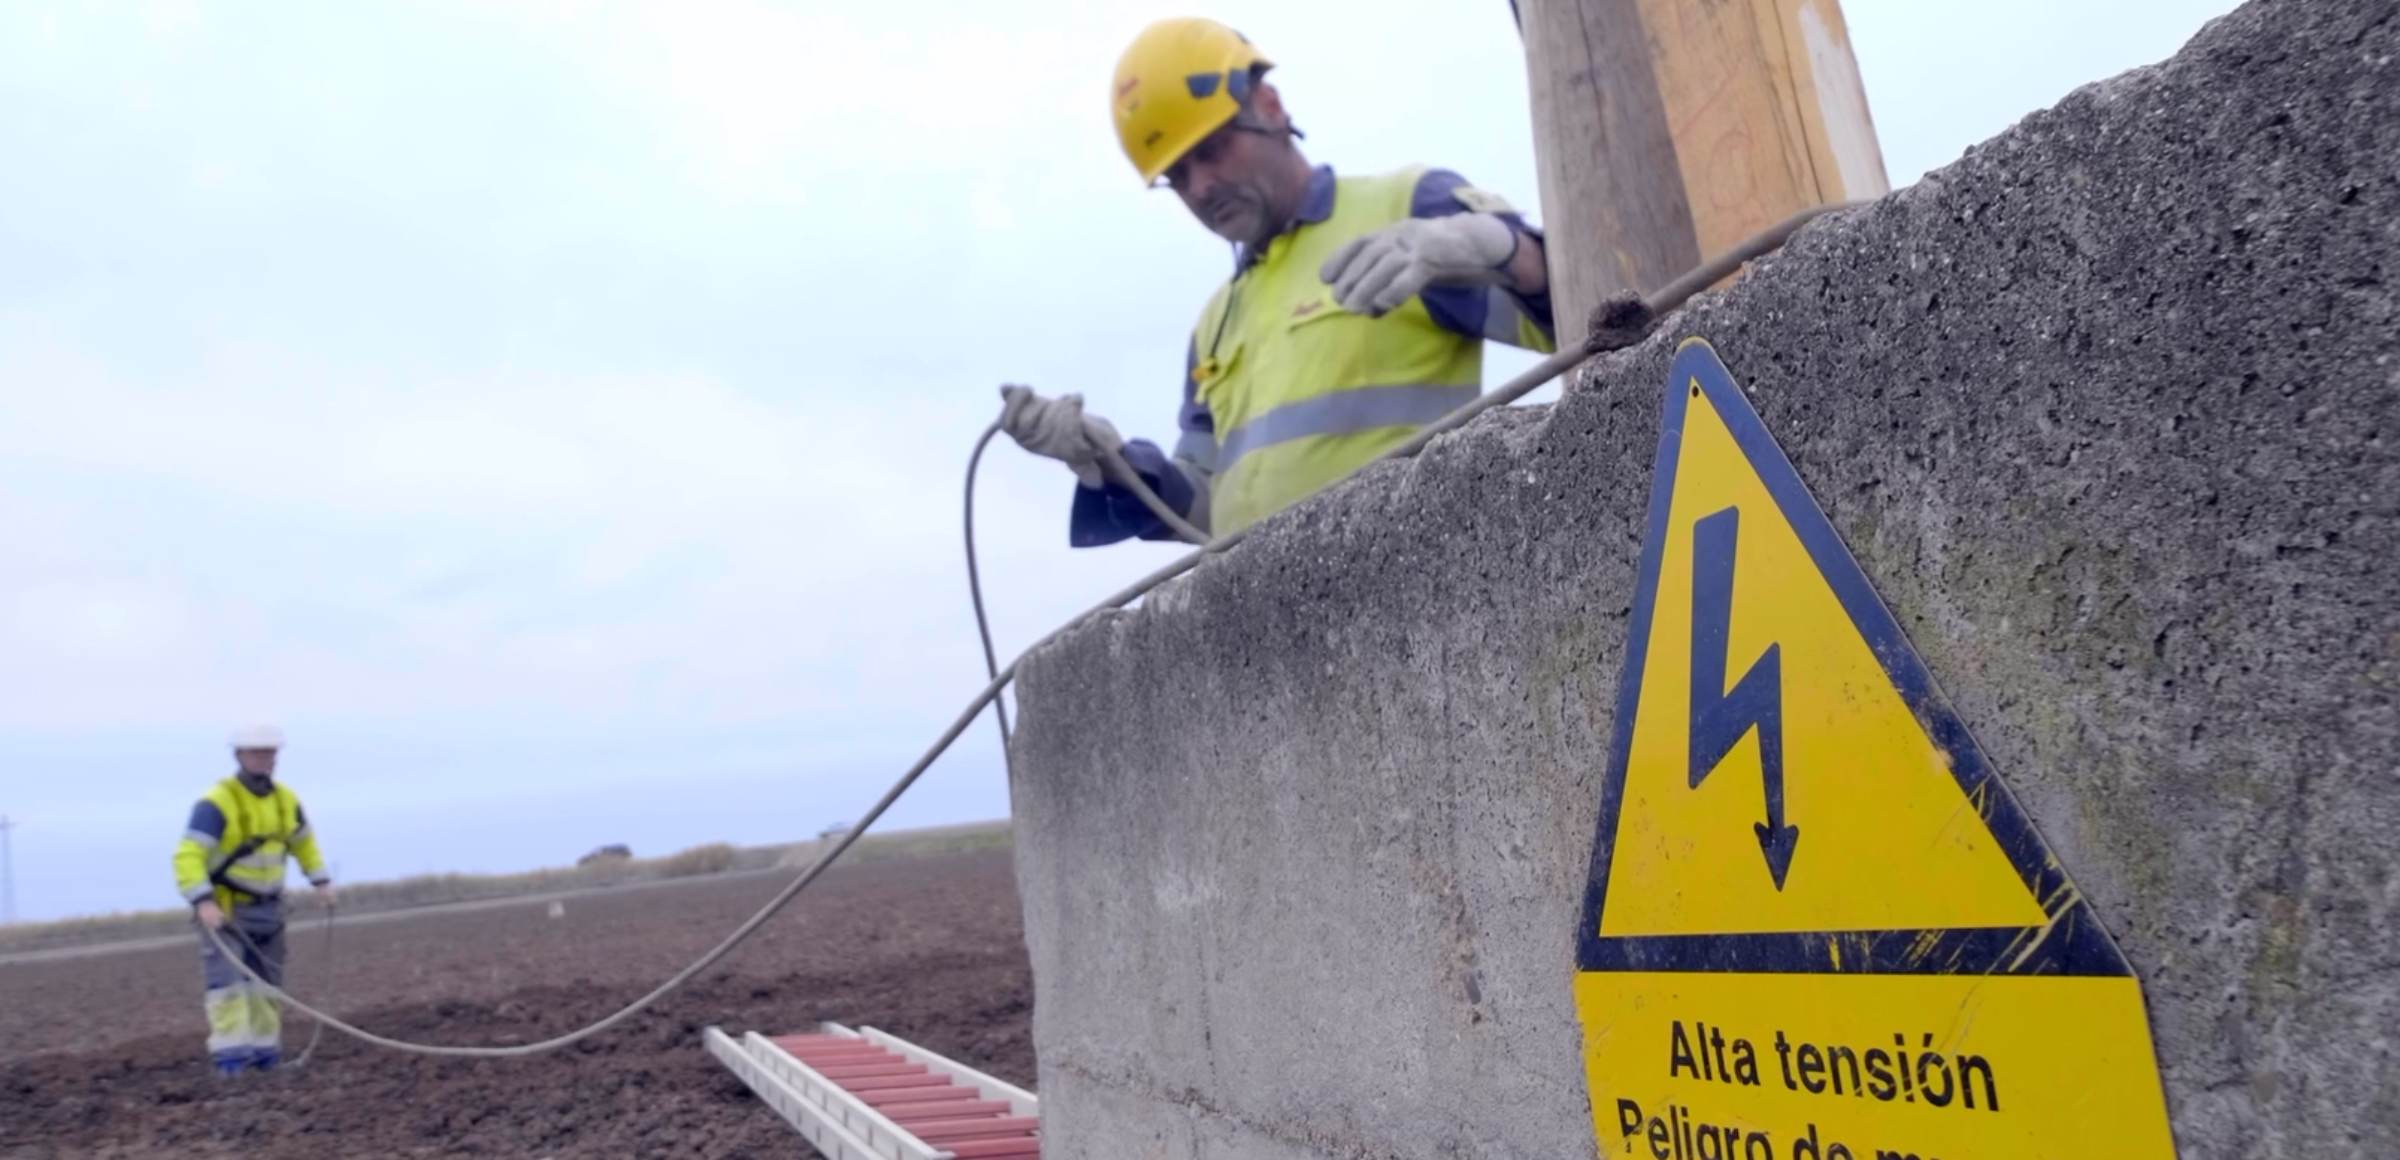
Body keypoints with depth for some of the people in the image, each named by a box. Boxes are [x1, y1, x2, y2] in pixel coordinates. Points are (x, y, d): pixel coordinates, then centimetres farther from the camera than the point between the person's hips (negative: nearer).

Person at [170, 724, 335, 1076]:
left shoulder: (284, 799, 0)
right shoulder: (217, 803, -22)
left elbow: (303, 840, 18)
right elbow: (188, 855, -28)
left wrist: (321, 881, 12)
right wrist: (203, 902, -38)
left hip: (265, 906, 6)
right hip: (221, 906, -6)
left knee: (266, 979, 6)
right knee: (226, 977, -16)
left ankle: (263, 1049, 13)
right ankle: (231, 1052, -17)